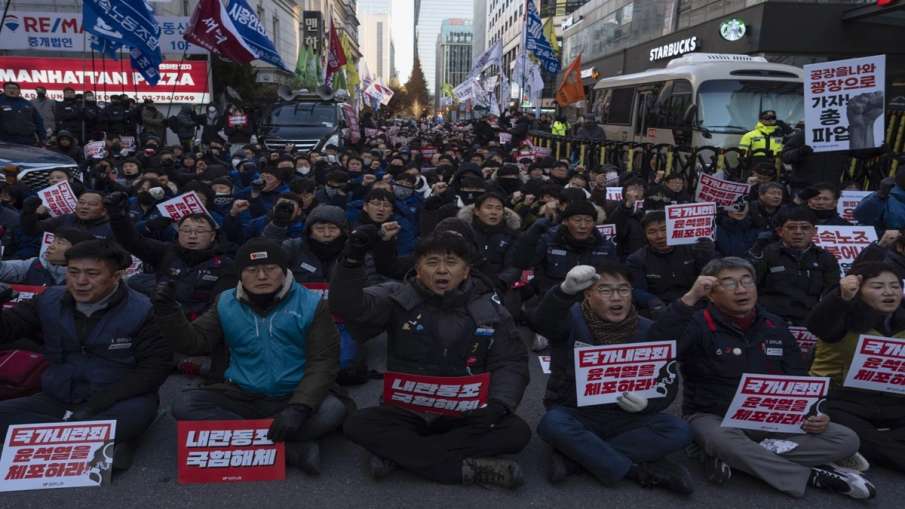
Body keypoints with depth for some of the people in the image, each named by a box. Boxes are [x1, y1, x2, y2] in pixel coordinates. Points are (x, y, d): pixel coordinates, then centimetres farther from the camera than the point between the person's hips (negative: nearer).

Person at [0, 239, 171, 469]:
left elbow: (156, 366, -15)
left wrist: (98, 404, -20)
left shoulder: (141, 311, -12)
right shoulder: (49, 301, 2)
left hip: (117, 403, -6)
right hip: (58, 400, 6)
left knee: (138, 411, -37)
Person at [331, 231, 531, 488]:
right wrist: (353, 260, -34)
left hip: (466, 414, 1)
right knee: (358, 424, -26)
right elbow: (348, 308, -18)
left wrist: (498, 403, -19)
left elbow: (511, 363, 0)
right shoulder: (398, 298, -4)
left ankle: (398, 453, -23)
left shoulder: (489, 309, -1)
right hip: (406, 410, -1)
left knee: (517, 431, -24)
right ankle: (466, 467, -28)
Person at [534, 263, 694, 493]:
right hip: (574, 414, -3)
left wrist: (647, 402, -20)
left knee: (679, 430, -21)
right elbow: (546, 319, -35)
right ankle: (639, 471, -22)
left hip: (624, 417, 4)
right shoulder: (572, 319, -10)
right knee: (552, 424, -35)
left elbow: (669, 382, 3)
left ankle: (573, 457, -23)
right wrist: (566, 290, -57)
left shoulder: (647, 330, 2)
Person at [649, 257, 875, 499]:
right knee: (724, 441, -40)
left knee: (847, 440, -11)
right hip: (714, 418, -5)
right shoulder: (698, 325, -10)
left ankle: (738, 458, -21)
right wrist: (690, 298, -33)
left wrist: (813, 414, -6)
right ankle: (813, 476, -19)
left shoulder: (775, 325, 8)